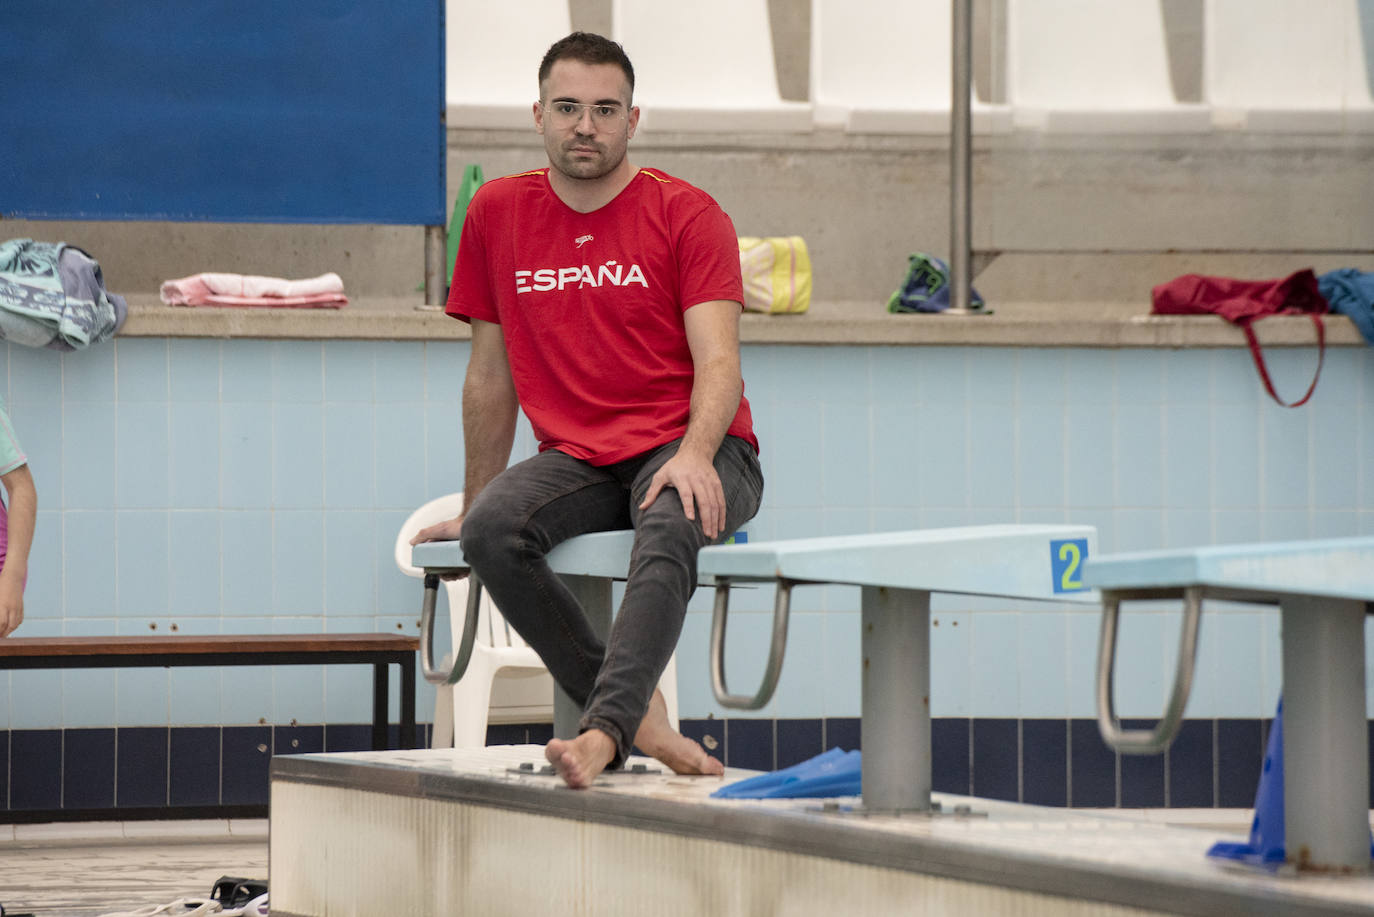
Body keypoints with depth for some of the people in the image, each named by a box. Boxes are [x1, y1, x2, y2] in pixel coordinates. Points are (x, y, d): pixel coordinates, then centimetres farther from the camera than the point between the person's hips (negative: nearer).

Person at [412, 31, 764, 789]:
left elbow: (718, 363, -10)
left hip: (686, 451, -3)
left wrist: (694, 455, -29)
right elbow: (491, 377, 17)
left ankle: (604, 728, -54)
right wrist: (475, 503, 19)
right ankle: (639, 714, -24)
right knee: (492, 530, -29)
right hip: (577, 459, 4)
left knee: (669, 527, -39)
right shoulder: (499, 213, 10)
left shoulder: (686, 215, 0)